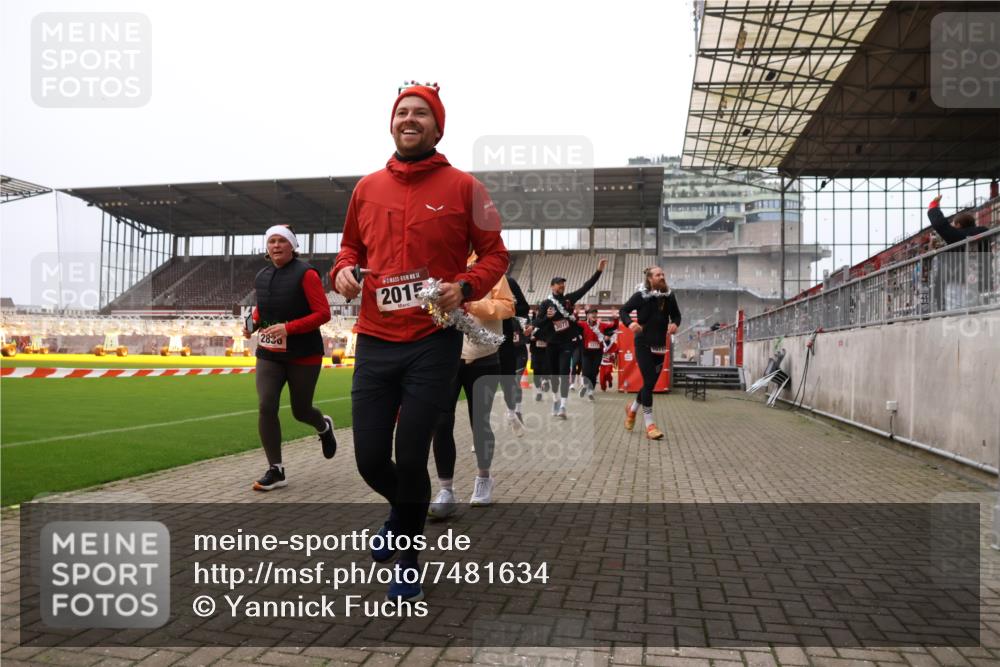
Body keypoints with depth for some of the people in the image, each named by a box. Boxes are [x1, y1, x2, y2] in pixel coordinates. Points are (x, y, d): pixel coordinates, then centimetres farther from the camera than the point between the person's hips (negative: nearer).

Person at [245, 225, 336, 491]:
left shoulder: (305, 274, -12)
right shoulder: (261, 277, 7)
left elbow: (323, 313, -16)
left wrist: (288, 328, -24)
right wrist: (253, 323, 2)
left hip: (304, 356, -5)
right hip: (268, 355, 5)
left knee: (301, 412, 7)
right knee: (266, 407, -11)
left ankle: (324, 426, 45)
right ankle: (276, 471, -1)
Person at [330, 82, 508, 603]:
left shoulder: (463, 187, 1)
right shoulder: (367, 188, 10)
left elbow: (494, 254, 5)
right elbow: (351, 244, 23)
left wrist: (465, 287, -13)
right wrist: (343, 270, 0)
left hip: (434, 342, -3)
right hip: (375, 342, 3)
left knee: (410, 460, -1)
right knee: (370, 460, 5)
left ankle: (407, 561, 26)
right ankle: (403, 512, 42)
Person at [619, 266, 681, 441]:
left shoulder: (669, 296, 1)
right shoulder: (640, 296, -10)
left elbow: (676, 314, 14)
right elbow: (623, 310, -4)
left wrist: (675, 323, -9)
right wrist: (630, 323, -24)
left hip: (660, 345, 5)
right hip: (643, 344, -5)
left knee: (652, 383, 11)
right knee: (649, 382, -9)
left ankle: (632, 409, 38)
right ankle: (649, 425, -1)